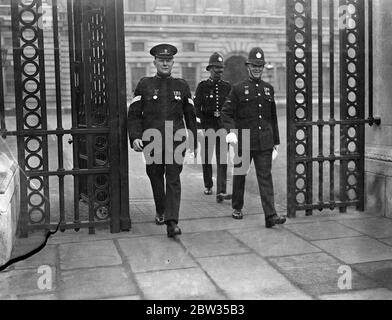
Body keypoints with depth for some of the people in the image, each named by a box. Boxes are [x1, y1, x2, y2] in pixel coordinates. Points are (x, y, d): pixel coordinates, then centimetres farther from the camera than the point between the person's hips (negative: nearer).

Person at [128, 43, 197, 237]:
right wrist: (135, 137, -12)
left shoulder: (181, 86, 8)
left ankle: (172, 222, -12)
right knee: (156, 178, 13)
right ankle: (160, 212, 35)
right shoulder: (144, 85, 4)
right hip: (152, 141, 1)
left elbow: (190, 116, 13)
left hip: (176, 140, 0)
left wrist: (194, 142, 12)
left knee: (173, 180, -9)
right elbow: (134, 114, 1)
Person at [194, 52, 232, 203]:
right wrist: (199, 127, -14)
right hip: (207, 124, -1)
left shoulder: (227, 87, 8)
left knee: (222, 158, -6)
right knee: (206, 157, 9)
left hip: (223, 124, 1)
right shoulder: (202, 86, 0)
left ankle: (221, 192, -9)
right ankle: (208, 186, 29)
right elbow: (197, 108, -5)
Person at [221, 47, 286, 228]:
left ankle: (270, 215, -8)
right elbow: (226, 112, -5)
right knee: (240, 175, 12)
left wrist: (276, 140, 17)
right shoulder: (238, 89, 0)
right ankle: (237, 208, 31)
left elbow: (273, 116, 17)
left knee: (265, 176, -5)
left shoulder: (268, 89, 12)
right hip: (243, 141, -2)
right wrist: (231, 130, -22)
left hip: (264, 142, 2)